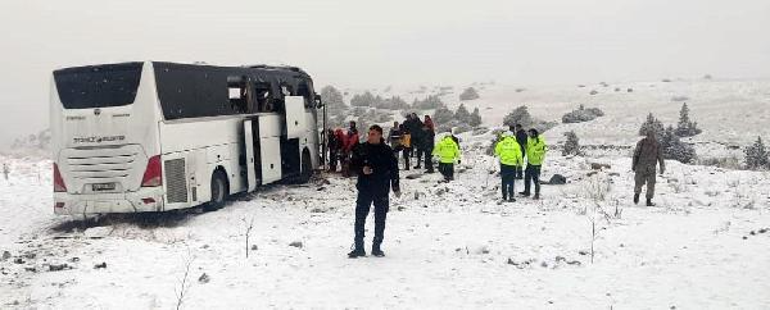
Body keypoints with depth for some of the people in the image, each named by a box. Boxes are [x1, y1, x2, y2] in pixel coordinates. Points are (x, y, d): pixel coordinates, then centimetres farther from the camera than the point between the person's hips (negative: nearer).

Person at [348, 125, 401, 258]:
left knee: (380, 219, 6)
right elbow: (353, 164, 7)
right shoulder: (361, 149, 2)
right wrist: (362, 169, -13)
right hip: (365, 188, 0)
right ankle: (358, 248, 5)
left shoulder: (387, 151, 1)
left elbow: (394, 170, 7)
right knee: (360, 218, -2)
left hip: (382, 190, 0)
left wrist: (396, 187, 6)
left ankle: (377, 247, 17)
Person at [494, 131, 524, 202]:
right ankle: (511, 197, 2)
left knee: (504, 181, 10)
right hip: (512, 165, -1)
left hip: (503, 164, 1)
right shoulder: (515, 144, -3)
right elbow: (519, 155, -1)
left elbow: (496, 152, 5)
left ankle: (504, 197, 12)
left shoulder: (501, 143, -2)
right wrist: (521, 163, 13)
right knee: (511, 181, 4)